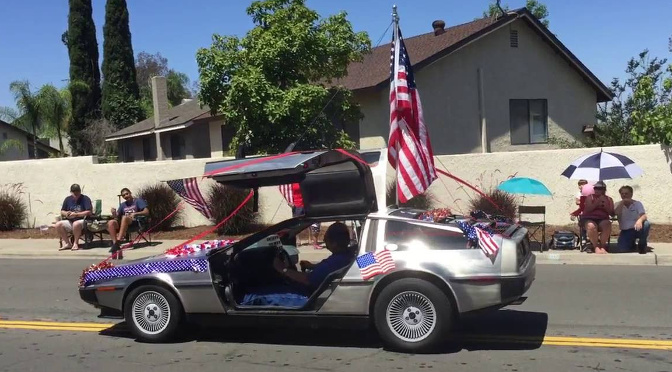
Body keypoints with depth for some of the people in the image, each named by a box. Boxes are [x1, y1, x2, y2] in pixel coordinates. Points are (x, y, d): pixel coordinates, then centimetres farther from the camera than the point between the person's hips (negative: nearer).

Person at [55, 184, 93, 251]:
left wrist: (76, 214, -17)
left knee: (76, 224, -38)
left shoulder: (85, 199, -5)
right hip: (70, 222, 6)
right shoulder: (68, 199, 12)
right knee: (58, 224, -18)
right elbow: (62, 212, 17)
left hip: (83, 221, -6)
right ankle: (67, 243, -8)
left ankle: (76, 243, -17)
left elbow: (89, 212, -14)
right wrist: (66, 213, -7)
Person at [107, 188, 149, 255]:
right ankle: (114, 243, -35)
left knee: (124, 217, -37)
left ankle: (118, 242, -45)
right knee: (111, 222, -24)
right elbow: (118, 216, 17)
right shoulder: (122, 205, 24)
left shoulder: (138, 200, 10)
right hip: (123, 223, 5)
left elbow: (146, 212, -3)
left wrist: (135, 214, -17)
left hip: (136, 222, -5)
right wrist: (114, 213, -6)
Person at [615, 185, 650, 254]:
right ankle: (632, 242, 16)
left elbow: (644, 216, -17)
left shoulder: (637, 203, 0)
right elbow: (617, 213, -18)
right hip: (625, 232, 1)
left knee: (646, 224, -35)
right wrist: (622, 202, -16)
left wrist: (640, 220, -41)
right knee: (622, 250, -23)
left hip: (637, 229, -1)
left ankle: (642, 245, -9)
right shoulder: (618, 205, 4)